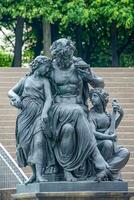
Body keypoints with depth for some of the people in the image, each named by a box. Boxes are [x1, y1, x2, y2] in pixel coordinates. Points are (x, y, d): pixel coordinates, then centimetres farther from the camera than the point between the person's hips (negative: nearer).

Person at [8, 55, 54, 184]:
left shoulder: (44, 81, 10)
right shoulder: (25, 80, 18)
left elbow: (49, 98, -1)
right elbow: (10, 92, 20)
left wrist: (44, 112, -18)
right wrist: (16, 96, -4)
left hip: (39, 114, -3)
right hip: (25, 114, 3)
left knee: (39, 141, -18)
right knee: (26, 143, -3)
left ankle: (39, 174, -26)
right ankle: (34, 173, 4)